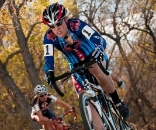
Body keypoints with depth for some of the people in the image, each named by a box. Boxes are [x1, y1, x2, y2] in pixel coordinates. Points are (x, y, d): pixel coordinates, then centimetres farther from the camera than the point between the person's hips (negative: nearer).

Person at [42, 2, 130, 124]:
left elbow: (100, 40, -41)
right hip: (76, 67, 4)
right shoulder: (49, 37, -23)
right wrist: (49, 72, -52)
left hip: (94, 58, -4)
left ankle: (118, 102, -20)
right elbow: (48, 58, -30)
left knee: (96, 70, -37)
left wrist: (98, 50, -63)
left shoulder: (76, 25, -31)